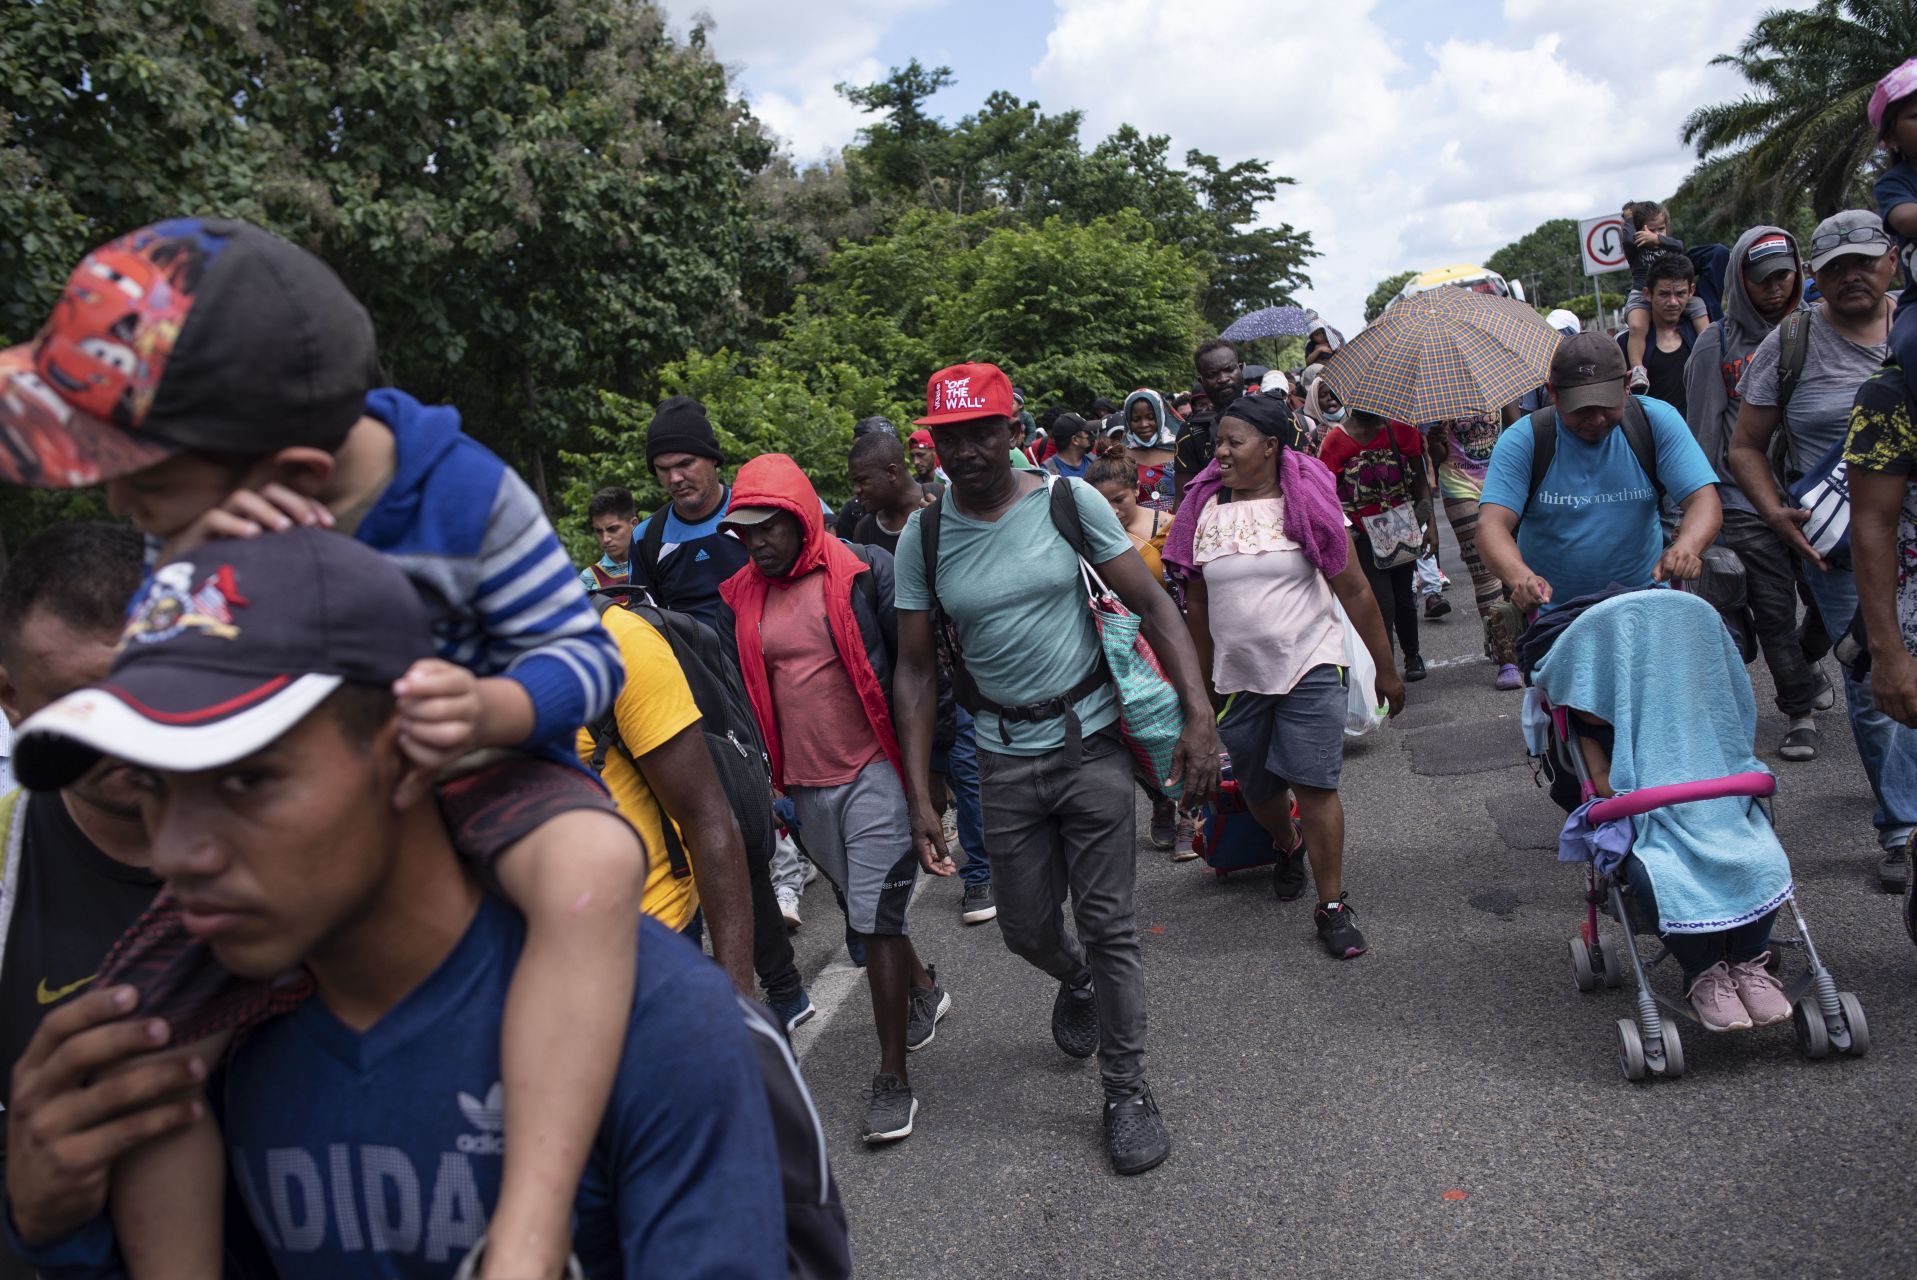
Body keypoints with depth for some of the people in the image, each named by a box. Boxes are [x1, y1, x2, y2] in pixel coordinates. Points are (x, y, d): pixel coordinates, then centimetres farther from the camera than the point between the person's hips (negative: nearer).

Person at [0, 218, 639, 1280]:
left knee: (594, 868, -39)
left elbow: (585, 652, -15)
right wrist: (195, 575, -28)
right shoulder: (202, 510, -6)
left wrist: (490, 710, -39)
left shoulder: (462, 492, -20)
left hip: (474, 773, -5)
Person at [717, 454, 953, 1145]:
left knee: (875, 920, -5)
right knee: (864, 912, 18)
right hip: (805, 786, 5)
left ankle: (893, 1079, 5)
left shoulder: (864, 573, -9)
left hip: (873, 772, -5)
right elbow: (745, 687, 12)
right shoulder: (741, 596, 4)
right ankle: (924, 989, 45)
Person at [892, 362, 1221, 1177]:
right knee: (1026, 929, 12)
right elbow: (916, 669, 0)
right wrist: (919, 795, -5)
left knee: (1108, 925, 1)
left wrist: (1199, 712, -16)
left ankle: (1127, 1092, 20)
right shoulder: (923, 538, -3)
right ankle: (1077, 985, 48)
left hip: (1091, 741, -2)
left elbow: (1152, 605, -6)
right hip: (1005, 757, 2)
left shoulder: (1068, 501, -7)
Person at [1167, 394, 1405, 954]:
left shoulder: (1306, 503, -5)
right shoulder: (1203, 511, 2)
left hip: (1309, 665, -3)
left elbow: (1355, 592, -2)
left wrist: (1386, 670, 0)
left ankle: (1332, 905, 4)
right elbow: (1197, 604, 11)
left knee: (1314, 784, -8)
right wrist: (1202, 682, 15)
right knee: (1257, 788, 14)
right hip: (1238, 676, 3)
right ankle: (1289, 846, 46)